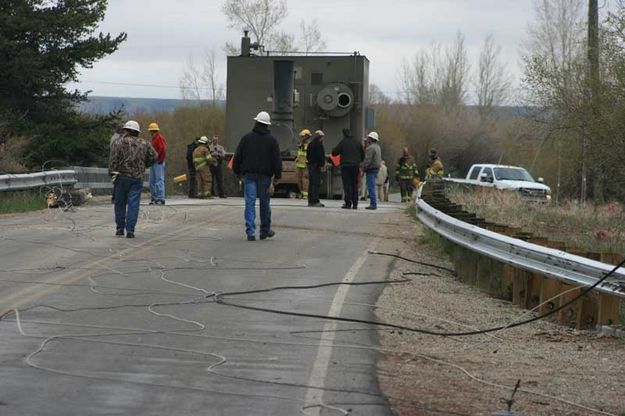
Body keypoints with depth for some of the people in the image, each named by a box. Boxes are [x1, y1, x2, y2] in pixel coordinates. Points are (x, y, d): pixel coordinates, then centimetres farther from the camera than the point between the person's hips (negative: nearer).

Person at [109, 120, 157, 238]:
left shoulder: (118, 142, 0)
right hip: (138, 177, 2)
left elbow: (114, 159, -10)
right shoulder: (144, 143, 10)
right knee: (133, 204, 0)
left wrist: (112, 173, -10)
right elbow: (153, 156, 9)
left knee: (120, 202, 11)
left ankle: (120, 228, 16)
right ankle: (130, 230, -6)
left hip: (122, 176, -1)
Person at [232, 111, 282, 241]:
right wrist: (277, 174, 8)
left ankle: (250, 232, -9)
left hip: (249, 175, 0)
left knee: (250, 202, -2)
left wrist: (237, 171, 14)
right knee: (265, 203, 11)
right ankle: (265, 230, 19)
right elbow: (277, 159, -1)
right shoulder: (272, 140, 0)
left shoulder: (246, 138, 1)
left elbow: (237, 157, 4)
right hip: (265, 175, 0)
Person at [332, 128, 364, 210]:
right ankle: (355, 204, 7)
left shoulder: (343, 142, -4)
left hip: (346, 166, -4)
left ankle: (348, 203, -9)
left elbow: (334, 153, -3)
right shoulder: (357, 142, 9)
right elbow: (363, 154, 14)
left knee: (347, 185, -4)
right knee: (354, 185, 9)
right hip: (355, 166, 4)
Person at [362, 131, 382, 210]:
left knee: (371, 187, -9)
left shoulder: (371, 148, -15)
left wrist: (364, 167, -9)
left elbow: (368, 160, -20)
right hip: (376, 168, 10)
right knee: (371, 187, 13)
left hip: (371, 169, -10)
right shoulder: (377, 147, 17)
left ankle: (373, 204, -12)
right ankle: (373, 203, 13)